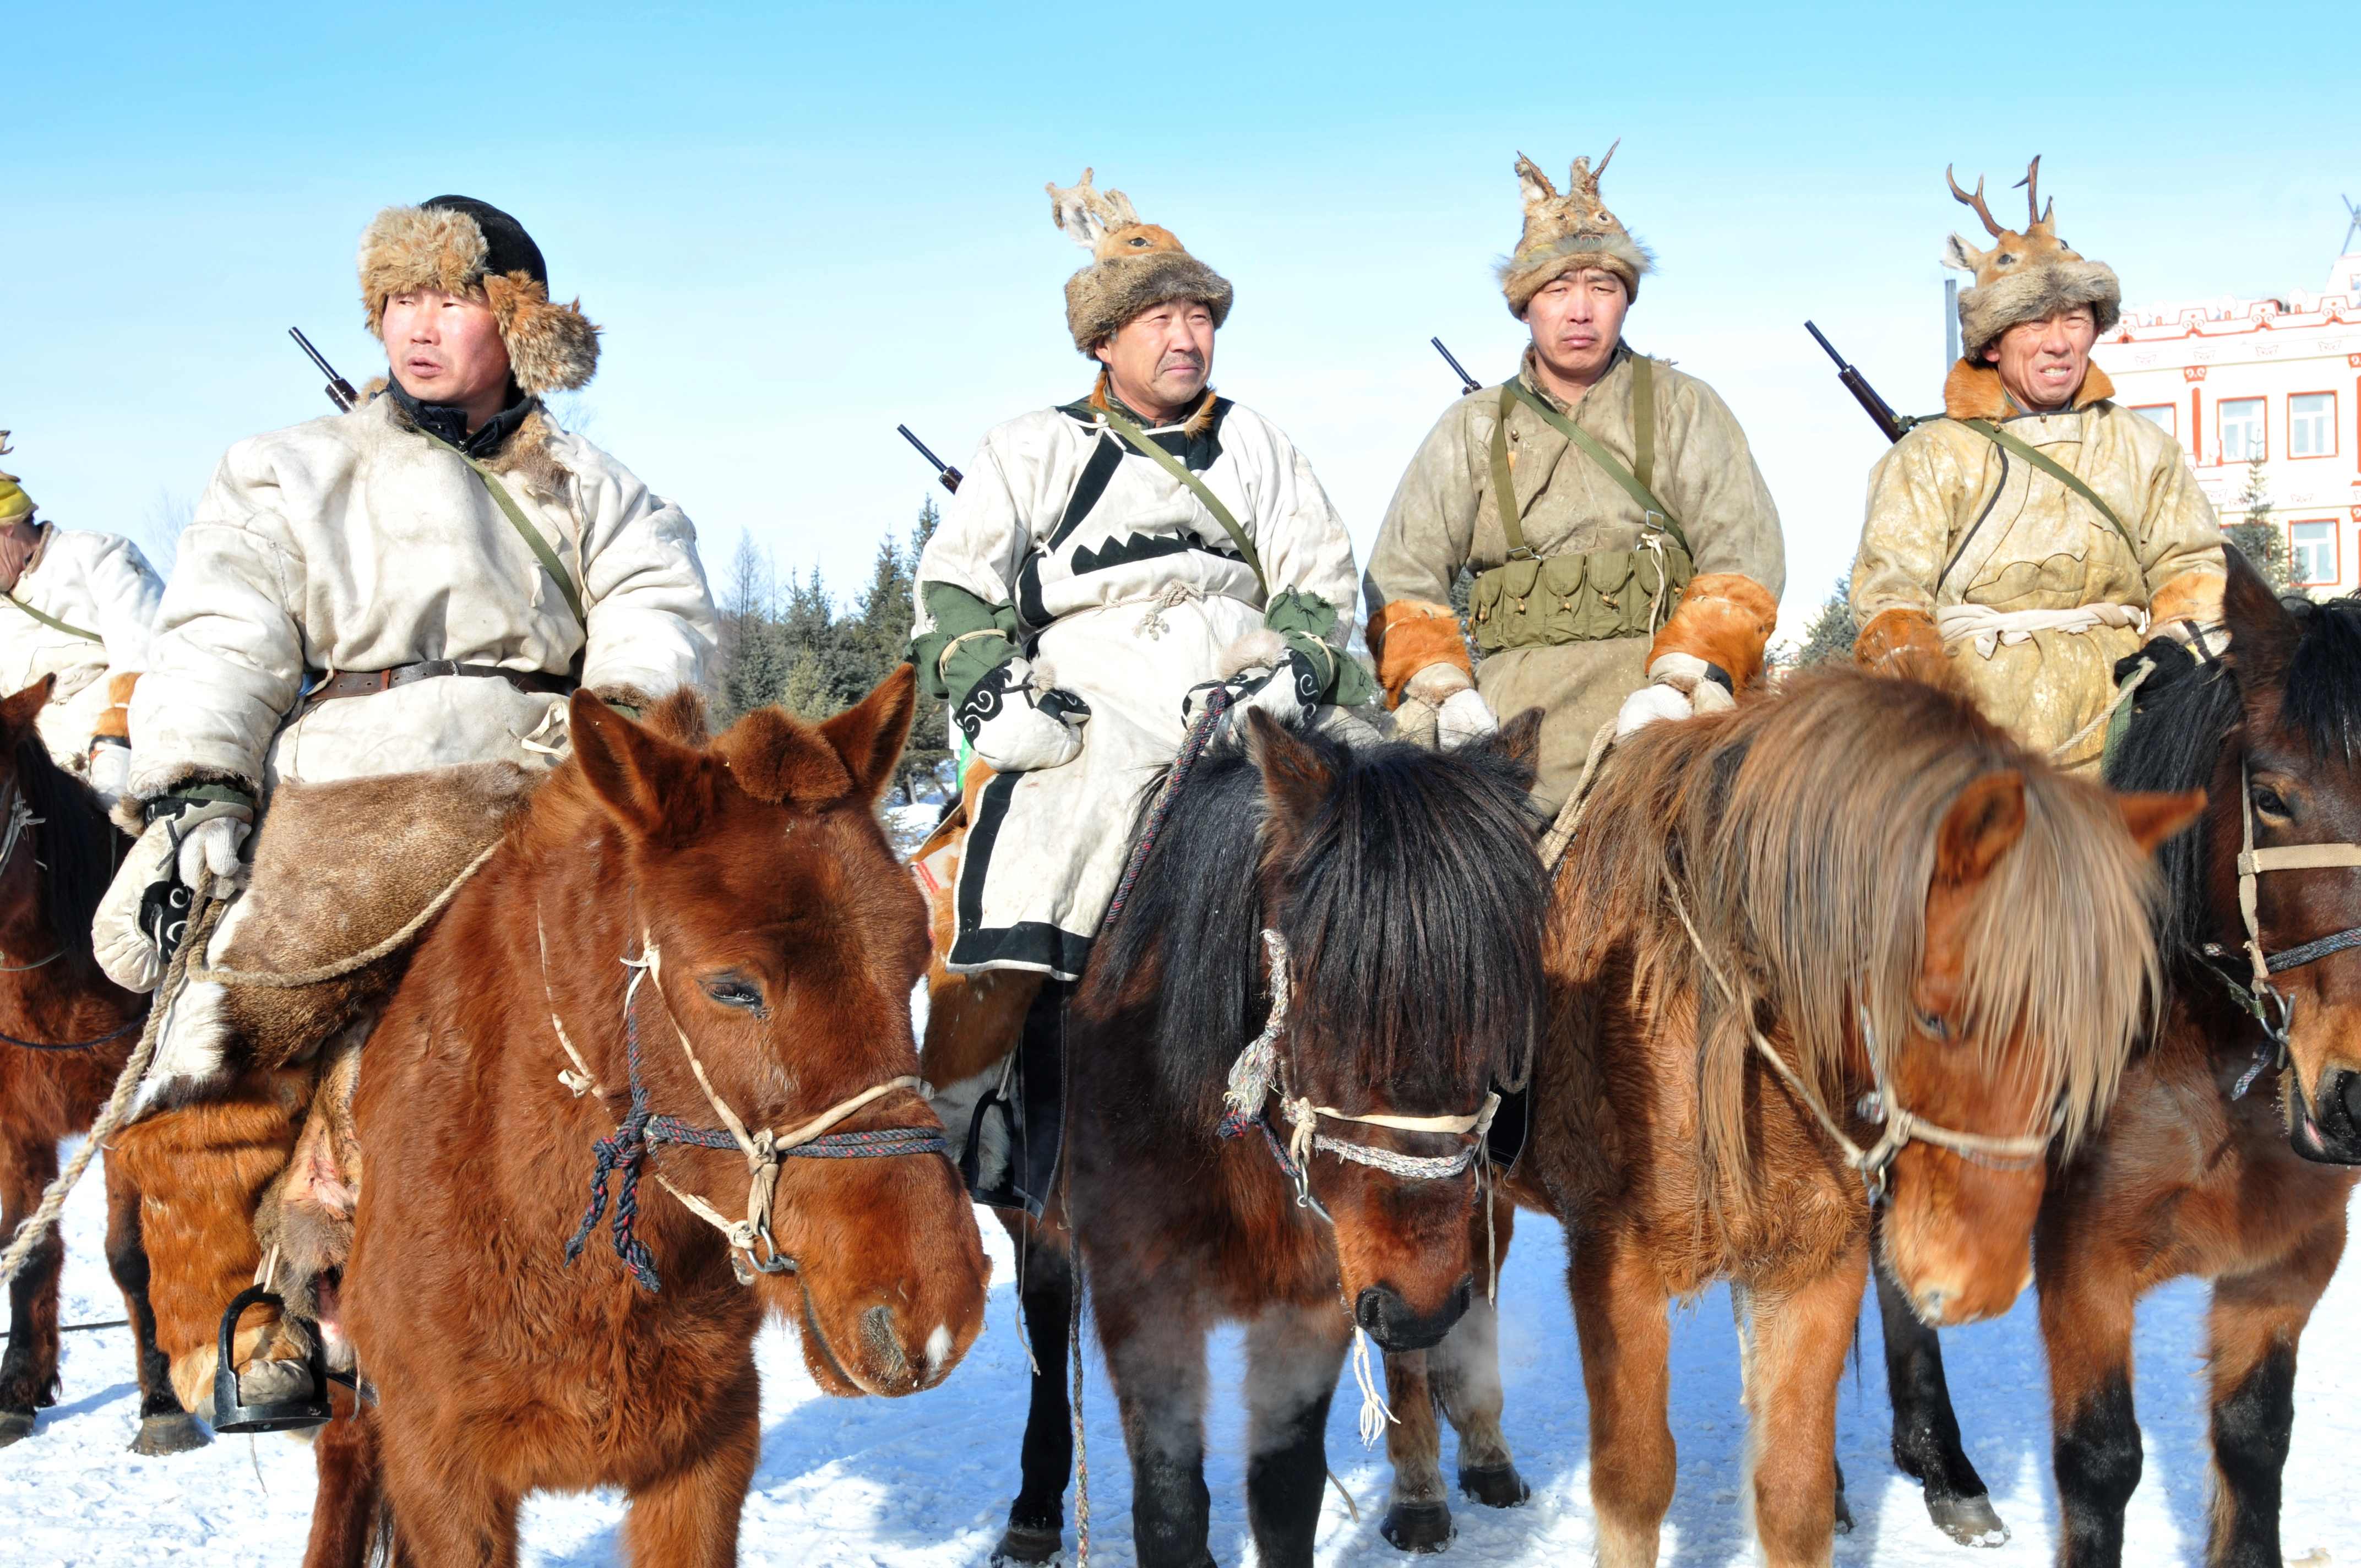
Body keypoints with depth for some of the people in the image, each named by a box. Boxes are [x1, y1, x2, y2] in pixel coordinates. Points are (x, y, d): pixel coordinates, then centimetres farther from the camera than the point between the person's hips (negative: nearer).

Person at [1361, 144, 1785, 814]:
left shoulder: (1683, 408, 15)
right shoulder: (1473, 428, 19)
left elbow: (1743, 559, 5)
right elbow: (1402, 576, 14)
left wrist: (1679, 683, -11)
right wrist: (1441, 690, -4)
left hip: (1653, 716, -1)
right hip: (1516, 722, 1)